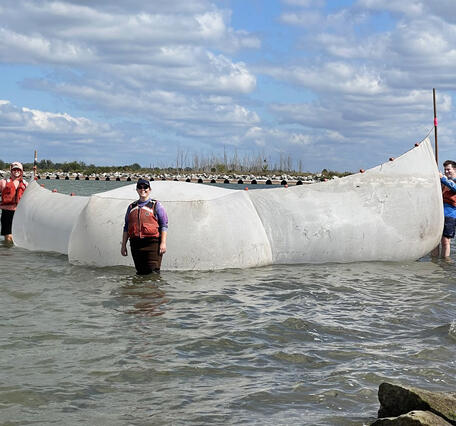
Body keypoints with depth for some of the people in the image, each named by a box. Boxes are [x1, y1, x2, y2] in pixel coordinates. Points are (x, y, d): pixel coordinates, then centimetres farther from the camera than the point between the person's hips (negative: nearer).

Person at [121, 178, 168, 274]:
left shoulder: (156, 205, 5)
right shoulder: (132, 207, 18)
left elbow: (164, 225, 0)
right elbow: (126, 227, 20)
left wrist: (163, 243, -11)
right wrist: (123, 245, 13)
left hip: (152, 243, -4)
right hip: (135, 244, 4)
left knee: (153, 272, -11)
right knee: (140, 273, 6)